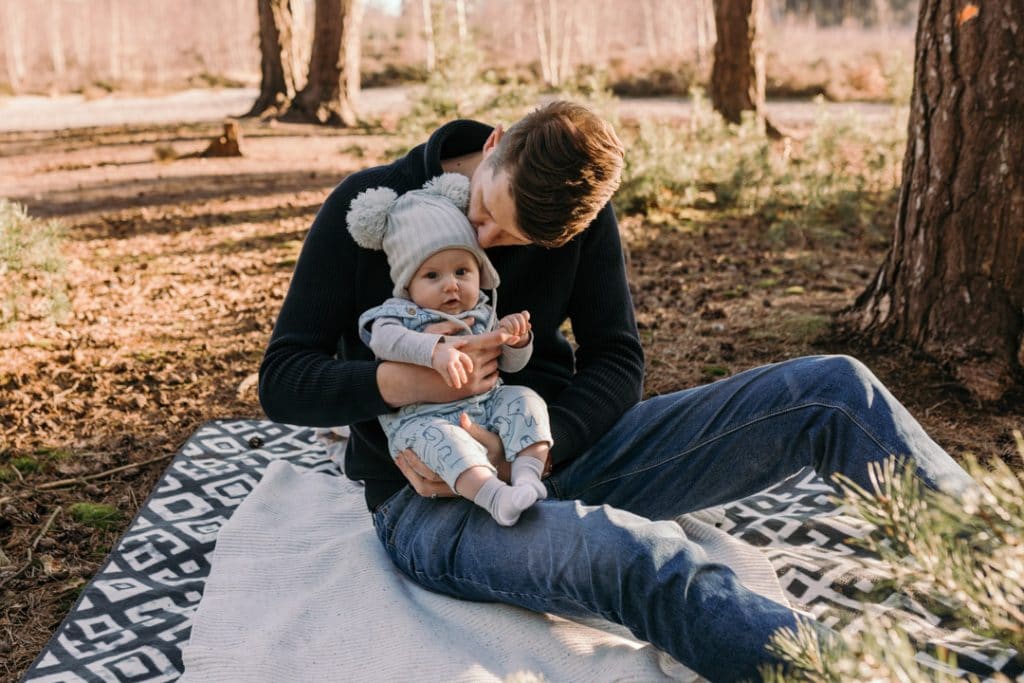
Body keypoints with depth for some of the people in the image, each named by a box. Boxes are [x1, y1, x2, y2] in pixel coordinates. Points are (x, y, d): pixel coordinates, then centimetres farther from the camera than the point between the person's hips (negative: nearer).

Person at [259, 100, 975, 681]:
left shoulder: (581, 214, -2)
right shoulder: (367, 207, -8)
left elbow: (618, 363, -1)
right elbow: (282, 379, -7)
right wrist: (410, 382, -27)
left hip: (559, 446, 4)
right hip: (430, 497, -4)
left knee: (834, 387, -10)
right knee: (639, 554, -40)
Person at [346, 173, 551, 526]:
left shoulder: (482, 314, 15)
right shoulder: (399, 313, 0)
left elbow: (511, 364, 17)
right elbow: (385, 339, -24)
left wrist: (516, 340, -7)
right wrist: (435, 349, -40)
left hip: (487, 406, 6)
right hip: (421, 417, -5)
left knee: (525, 400, -17)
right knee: (442, 437, -36)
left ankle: (527, 477, -26)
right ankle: (496, 496, -50)